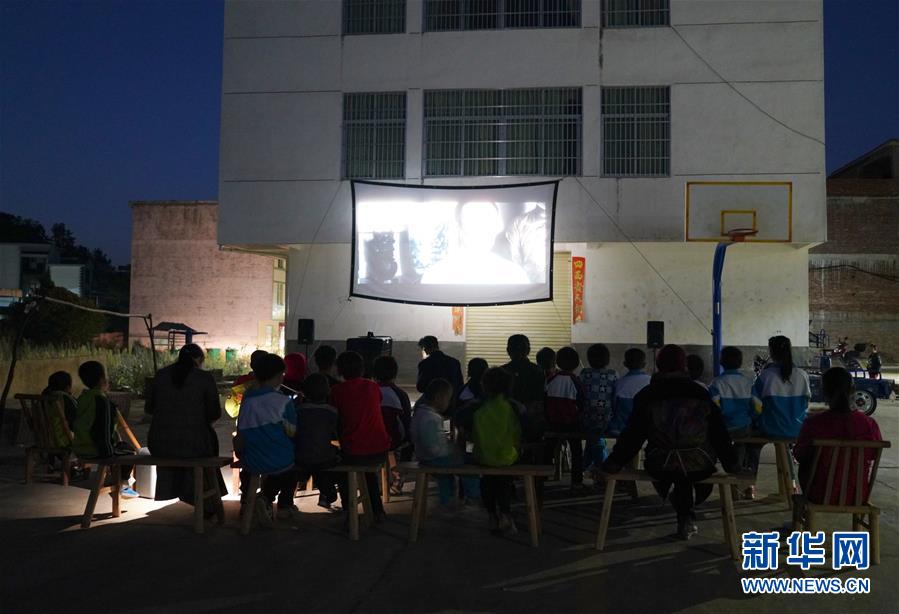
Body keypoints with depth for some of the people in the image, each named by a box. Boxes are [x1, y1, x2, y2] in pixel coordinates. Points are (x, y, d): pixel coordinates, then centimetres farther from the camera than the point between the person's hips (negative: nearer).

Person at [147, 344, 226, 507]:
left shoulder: (161, 374, 6)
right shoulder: (204, 377, -3)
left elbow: (149, 408, 13)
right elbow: (215, 414, 0)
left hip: (159, 445, 3)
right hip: (192, 446, -3)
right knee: (210, 436, 28)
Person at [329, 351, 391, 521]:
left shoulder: (337, 391, -4)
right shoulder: (373, 387, 5)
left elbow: (335, 421, 5)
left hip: (353, 453, -3)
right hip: (380, 451, 3)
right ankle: (377, 510, 32)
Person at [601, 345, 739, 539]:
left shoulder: (646, 396, 0)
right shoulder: (700, 394, 2)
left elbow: (633, 434, 0)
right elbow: (718, 433, 5)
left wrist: (614, 463, 7)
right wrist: (731, 464, 14)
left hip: (660, 467, 1)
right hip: (698, 467, -1)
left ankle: (685, 517, 45)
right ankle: (686, 518, 34)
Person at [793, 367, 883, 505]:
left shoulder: (812, 423, -20)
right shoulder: (869, 424, -14)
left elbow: (799, 456, -4)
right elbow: (874, 454, 5)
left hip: (821, 497, -2)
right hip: (858, 497, 2)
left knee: (804, 466, 29)